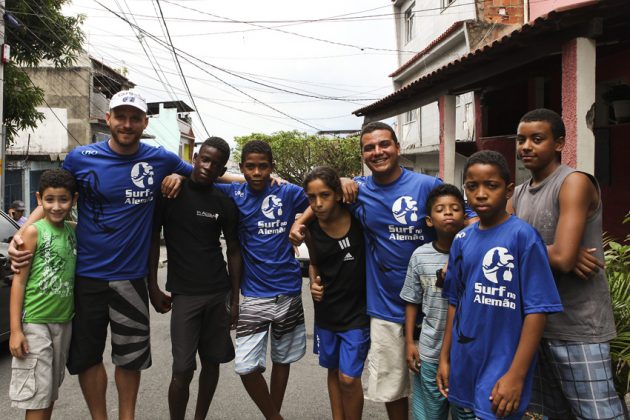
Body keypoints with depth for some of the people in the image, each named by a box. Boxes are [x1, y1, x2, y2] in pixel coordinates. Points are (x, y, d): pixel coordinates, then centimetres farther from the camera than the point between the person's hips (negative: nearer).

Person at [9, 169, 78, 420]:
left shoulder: (74, 231, 5)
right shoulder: (33, 232, -10)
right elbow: (19, 281, -10)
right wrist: (15, 329, -14)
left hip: (64, 322, 5)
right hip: (35, 322, -5)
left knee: (51, 389, 17)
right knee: (37, 394, 0)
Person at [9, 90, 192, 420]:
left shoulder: (161, 160, -3)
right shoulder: (81, 157, -4)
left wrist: (179, 178, -10)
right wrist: (19, 236, -8)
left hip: (131, 277, 0)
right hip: (87, 275, 0)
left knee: (130, 356, 15)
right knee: (87, 355, 13)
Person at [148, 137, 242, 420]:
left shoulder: (225, 203, 4)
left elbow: (233, 251, 8)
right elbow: (153, 239, 1)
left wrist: (235, 299, 4)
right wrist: (153, 287, -5)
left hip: (218, 293, 3)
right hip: (184, 293, -3)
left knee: (212, 362, 11)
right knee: (183, 370, -3)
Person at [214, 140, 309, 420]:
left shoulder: (288, 193, -2)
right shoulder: (234, 194, -2)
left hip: (288, 293, 1)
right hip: (253, 295, 0)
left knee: (282, 359, 15)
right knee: (246, 366, -5)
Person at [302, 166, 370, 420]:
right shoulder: (311, 228, -7)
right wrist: (314, 283, -9)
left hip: (357, 311, -4)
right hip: (326, 311, 4)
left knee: (349, 378, -3)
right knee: (333, 371, 19)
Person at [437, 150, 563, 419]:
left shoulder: (523, 236, -13)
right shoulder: (462, 240, 3)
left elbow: (537, 310, -14)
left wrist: (516, 375, -15)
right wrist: (445, 357, 11)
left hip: (501, 369, -5)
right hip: (463, 364, 5)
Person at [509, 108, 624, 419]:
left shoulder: (575, 183, -14)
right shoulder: (518, 195, 9)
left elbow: (563, 258, -25)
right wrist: (549, 252, -15)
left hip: (578, 327, -7)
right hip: (536, 322, 8)